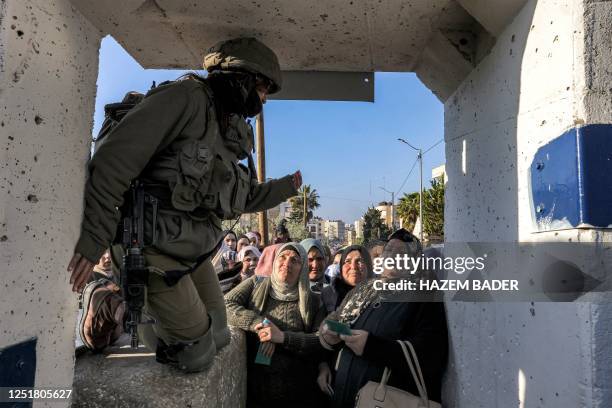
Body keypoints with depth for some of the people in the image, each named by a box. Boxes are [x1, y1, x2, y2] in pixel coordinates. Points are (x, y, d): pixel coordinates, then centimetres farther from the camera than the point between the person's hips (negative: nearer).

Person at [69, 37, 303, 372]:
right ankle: (107, 302, 14)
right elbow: (114, 160, -22)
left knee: (218, 337, 17)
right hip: (155, 248, -9)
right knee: (198, 353, 0)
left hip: (195, 251, 9)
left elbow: (243, 199, 22)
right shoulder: (188, 97, -14)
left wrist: (287, 187, 17)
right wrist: (91, 241, -25)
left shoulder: (234, 133, 13)